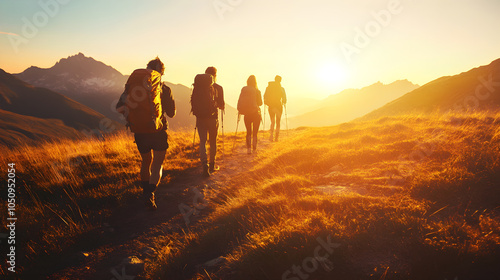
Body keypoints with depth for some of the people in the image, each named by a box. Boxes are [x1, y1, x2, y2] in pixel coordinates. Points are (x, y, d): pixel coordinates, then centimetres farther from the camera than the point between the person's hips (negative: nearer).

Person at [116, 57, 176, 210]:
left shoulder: (132, 83, 5)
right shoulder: (163, 88, -2)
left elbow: (119, 107, -1)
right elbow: (171, 113, 6)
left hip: (138, 130, 3)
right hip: (157, 130, -3)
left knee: (145, 161, 21)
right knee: (157, 164, 5)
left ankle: (146, 191, 32)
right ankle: (150, 194, -15)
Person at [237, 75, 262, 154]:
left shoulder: (243, 89, 0)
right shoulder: (257, 91, -7)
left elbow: (240, 101, 1)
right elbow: (260, 103, -1)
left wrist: (239, 110, 10)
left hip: (247, 114, 2)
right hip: (255, 113, -2)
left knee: (248, 132, 13)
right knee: (255, 133, 8)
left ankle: (248, 148, 5)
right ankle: (254, 149, 8)